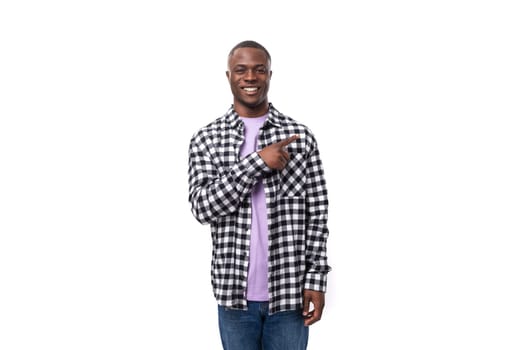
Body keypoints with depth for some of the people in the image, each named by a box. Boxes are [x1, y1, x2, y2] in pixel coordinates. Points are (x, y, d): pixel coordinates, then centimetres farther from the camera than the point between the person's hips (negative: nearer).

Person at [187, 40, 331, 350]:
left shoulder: (300, 137, 1)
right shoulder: (206, 139, 1)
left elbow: (318, 215, 1)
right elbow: (203, 207, -11)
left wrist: (316, 279, -4)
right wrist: (257, 162, -18)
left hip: (288, 291, 0)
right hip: (234, 292, 1)